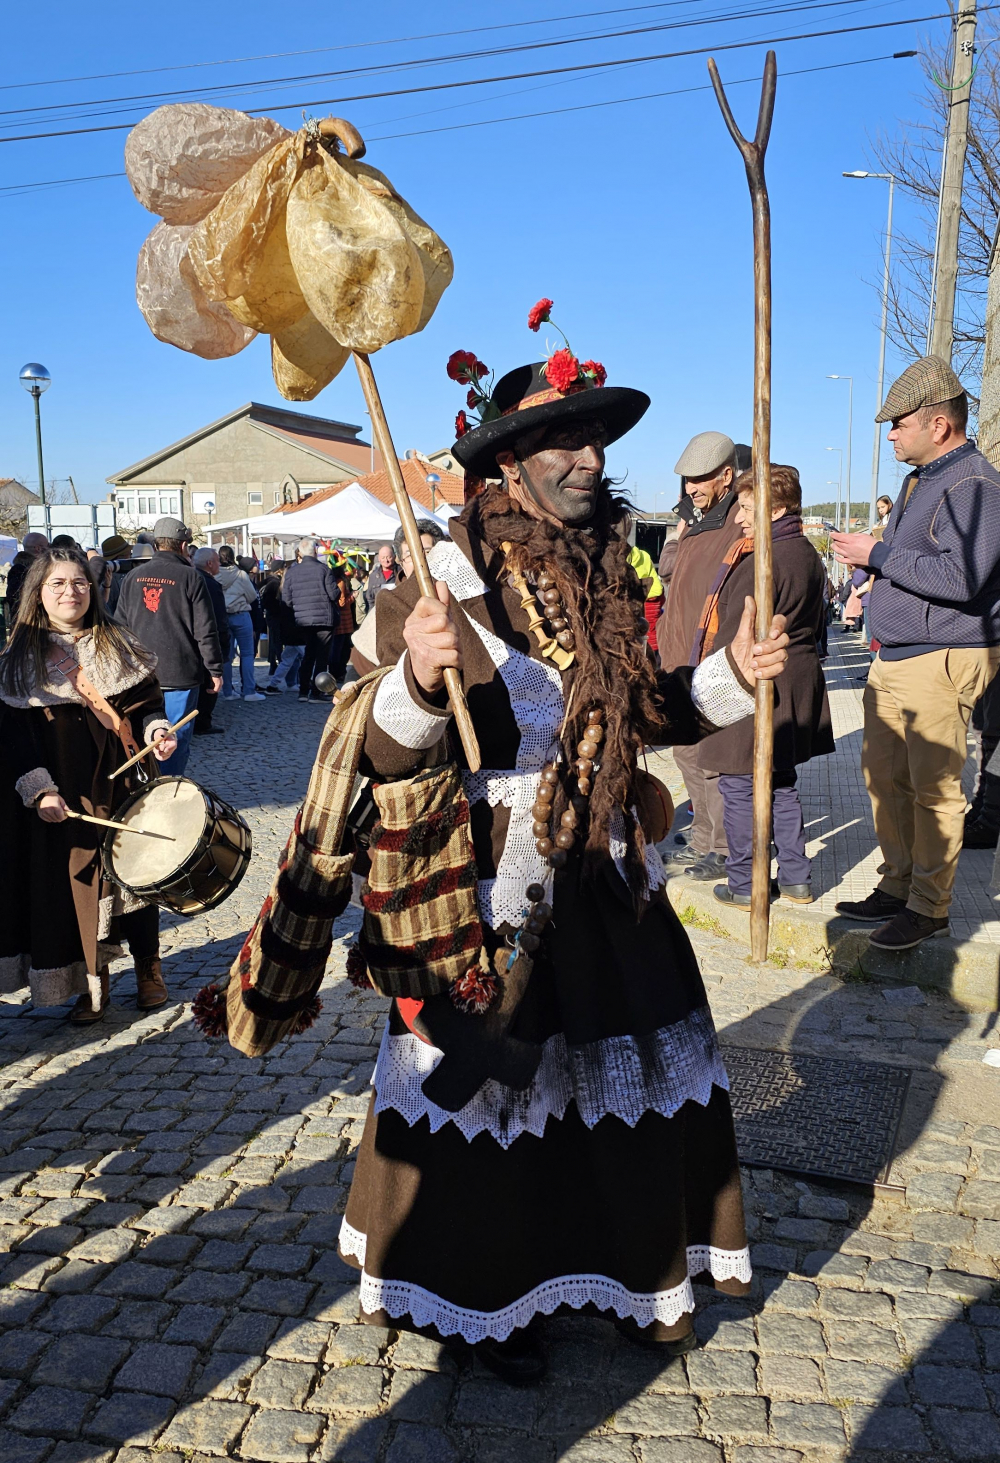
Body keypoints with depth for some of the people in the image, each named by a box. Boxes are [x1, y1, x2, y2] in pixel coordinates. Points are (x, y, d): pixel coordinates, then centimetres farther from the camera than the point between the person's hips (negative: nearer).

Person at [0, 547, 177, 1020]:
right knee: (77, 881, 4)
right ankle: (91, 982, 19)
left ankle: (148, 969, 23)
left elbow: (147, 704, 9)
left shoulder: (119, 646, 6)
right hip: (63, 799, -1)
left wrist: (156, 732, -13)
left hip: (121, 785, 1)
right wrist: (39, 790, -16)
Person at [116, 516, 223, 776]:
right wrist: (215, 670, -2)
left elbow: (121, 626, 13)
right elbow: (205, 631, -10)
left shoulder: (134, 576, 6)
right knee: (177, 738, 1)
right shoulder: (190, 577, -9)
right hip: (181, 674, -5)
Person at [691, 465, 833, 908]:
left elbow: (735, 634, -19)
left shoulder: (760, 562, -19)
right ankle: (796, 878, 24)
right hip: (798, 684, 9)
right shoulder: (810, 556, 10)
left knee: (739, 786, 1)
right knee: (781, 782, 18)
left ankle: (742, 885, 9)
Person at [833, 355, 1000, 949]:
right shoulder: (919, 479, 18)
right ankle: (898, 886, 24)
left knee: (933, 788, -3)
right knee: (885, 776, 12)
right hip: (893, 656, 10)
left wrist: (879, 555, -18)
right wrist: (868, 558, 7)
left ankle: (929, 906, 8)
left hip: (942, 661, -10)